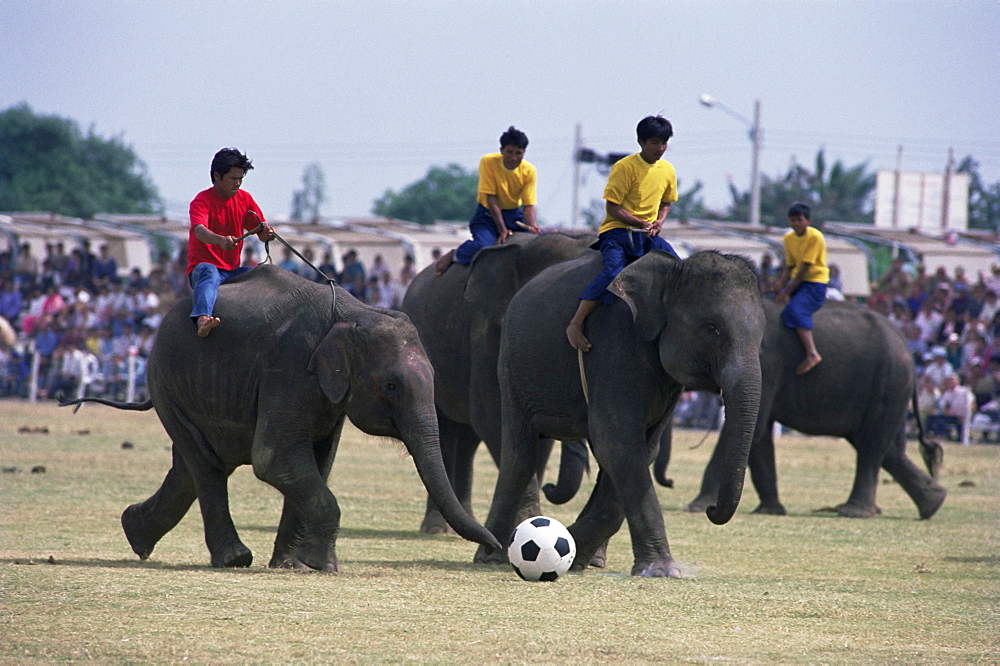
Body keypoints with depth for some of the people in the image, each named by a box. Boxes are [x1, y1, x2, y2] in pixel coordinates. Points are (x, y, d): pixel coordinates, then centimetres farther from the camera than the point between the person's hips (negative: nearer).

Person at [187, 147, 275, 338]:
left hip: (232, 271, 7)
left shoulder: (244, 199, 10)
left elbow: (261, 232, 8)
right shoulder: (202, 201, -10)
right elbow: (200, 231, -29)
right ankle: (202, 319, -64)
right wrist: (221, 240, -51)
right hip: (201, 268, -6)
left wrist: (267, 233, -19)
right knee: (209, 273, -40)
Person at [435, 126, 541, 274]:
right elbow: (491, 199, -19)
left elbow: (529, 205, -12)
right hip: (488, 214, -4)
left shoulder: (529, 171, -9)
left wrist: (532, 226, -34)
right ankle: (454, 255, -1)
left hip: (514, 214, 4)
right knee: (483, 247, -33)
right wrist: (502, 230, -25)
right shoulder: (488, 162, -17)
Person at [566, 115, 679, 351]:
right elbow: (612, 207, -12)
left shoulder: (667, 170, 9)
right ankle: (575, 324, -27)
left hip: (648, 235, 6)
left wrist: (659, 221, 1)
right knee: (613, 272, -31)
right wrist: (641, 224, -19)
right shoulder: (624, 167, -11)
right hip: (617, 231, -6)